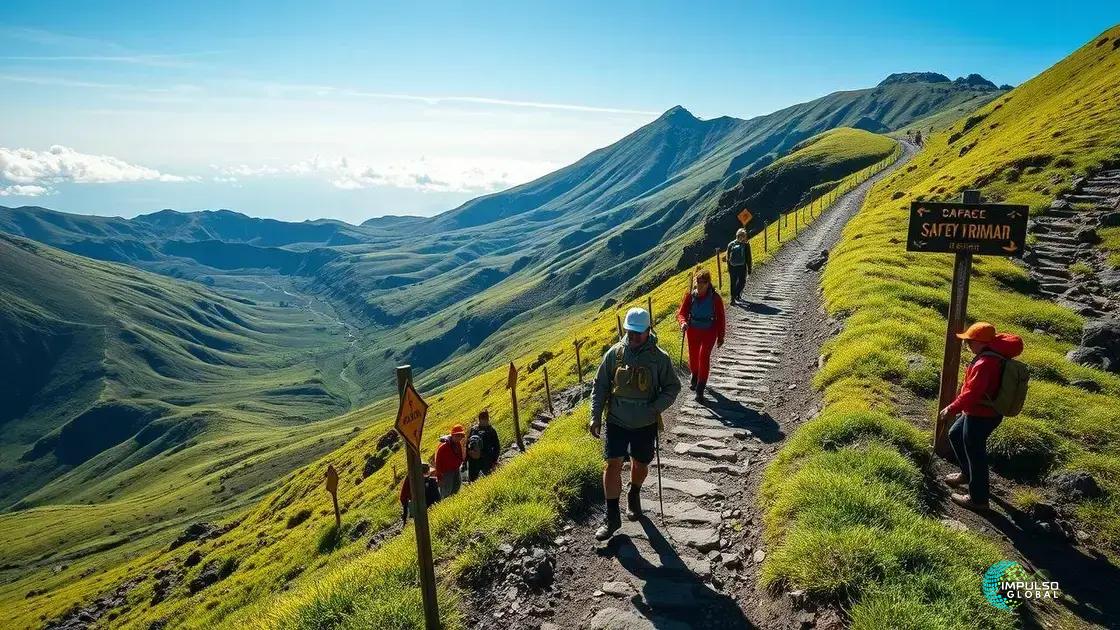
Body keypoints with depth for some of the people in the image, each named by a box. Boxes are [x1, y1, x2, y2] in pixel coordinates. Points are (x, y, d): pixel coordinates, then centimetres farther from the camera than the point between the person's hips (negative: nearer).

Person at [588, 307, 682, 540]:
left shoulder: (660, 358, -9)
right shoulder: (614, 353, -7)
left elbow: (673, 387, 0)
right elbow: (600, 386, 0)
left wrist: (655, 408, -15)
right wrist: (595, 416, -5)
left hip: (645, 424, 0)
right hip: (616, 422, 0)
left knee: (640, 464, 17)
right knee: (613, 465, -5)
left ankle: (634, 496, 48)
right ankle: (612, 517, 8)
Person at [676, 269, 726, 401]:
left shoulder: (715, 298, -14)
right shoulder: (690, 296, -10)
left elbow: (720, 318, -5)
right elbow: (682, 312, -9)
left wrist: (720, 337, -1)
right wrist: (683, 322, -32)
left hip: (709, 332, -3)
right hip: (693, 331, 3)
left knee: (704, 357, -15)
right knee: (693, 356, 16)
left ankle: (700, 389, -9)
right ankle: (695, 377, 49)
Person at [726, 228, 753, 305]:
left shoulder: (730, 245, 0)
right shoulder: (746, 245, -8)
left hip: (732, 268, 3)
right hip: (742, 267, -3)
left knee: (733, 283, 10)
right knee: (742, 282, 8)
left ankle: (733, 298, 18)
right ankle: (738, 295, -3)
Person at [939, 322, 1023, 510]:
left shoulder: (985, 364, -30)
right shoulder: (996, 354, 0)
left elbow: (972, 393, -30)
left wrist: (952, 409, -21)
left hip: (980, 417, -10)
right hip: (984, 412, 10)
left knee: (975, 454, 5)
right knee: (955, 435, 27)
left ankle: (978, 499, 21)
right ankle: (967, 474, 44)